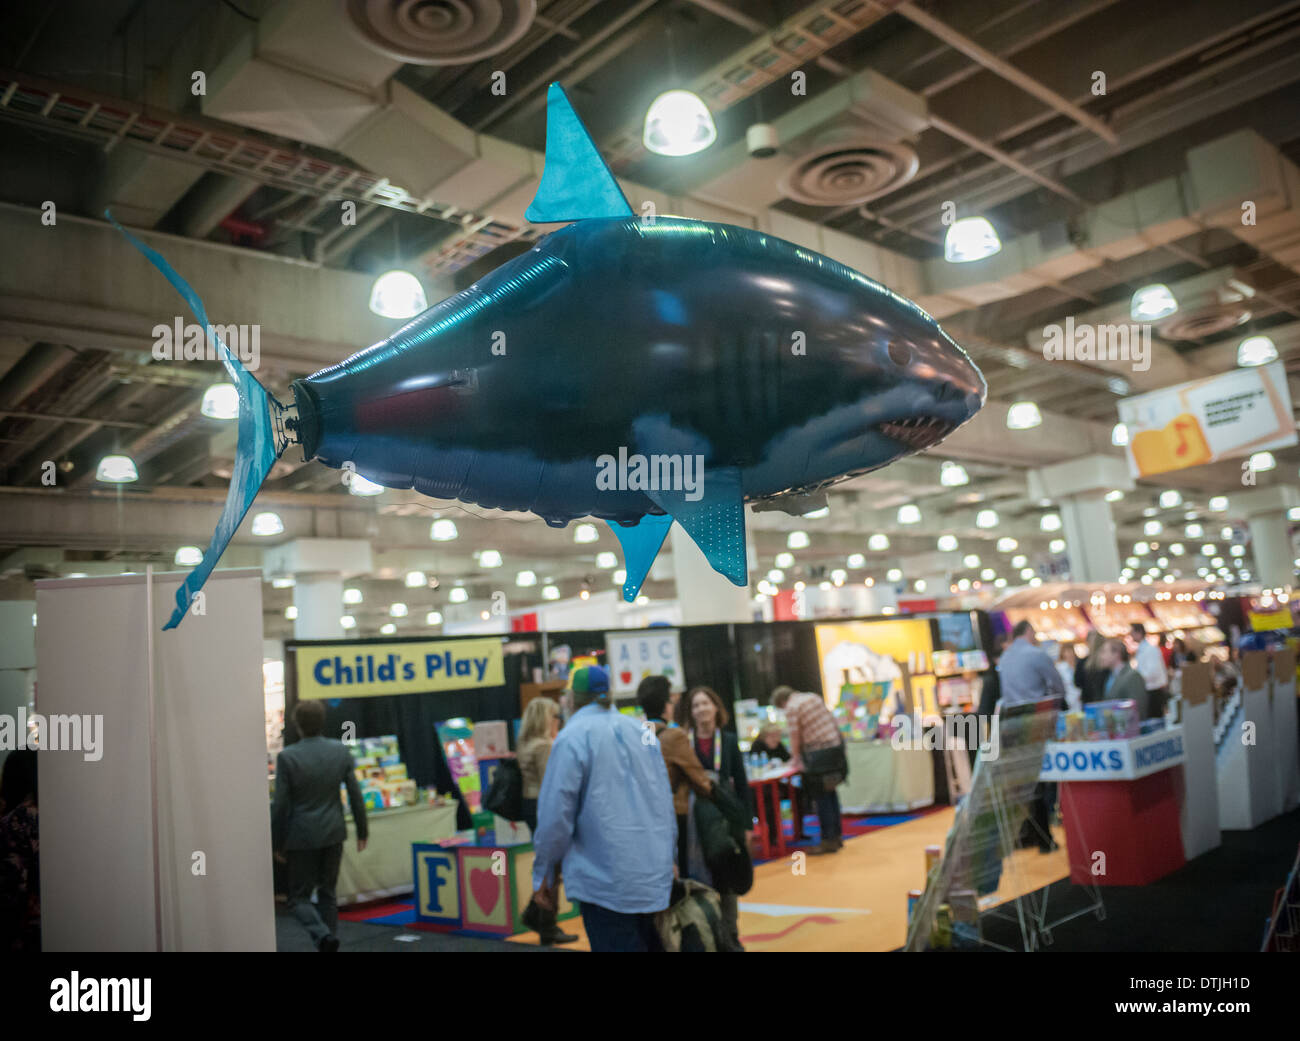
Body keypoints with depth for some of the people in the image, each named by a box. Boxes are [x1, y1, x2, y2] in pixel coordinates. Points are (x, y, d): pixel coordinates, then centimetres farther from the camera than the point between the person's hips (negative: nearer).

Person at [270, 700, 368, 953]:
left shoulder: (287, 757, -13)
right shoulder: (341, 750, -4)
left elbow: (280, 804, -10)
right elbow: (355, 794, 0)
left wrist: (276, 842, 1)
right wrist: (362, 830, 10)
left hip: (301, 837, -3)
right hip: (333, 834, 4)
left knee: (299, 897, 8)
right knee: (327, 893, 17)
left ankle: (323, 936, -15)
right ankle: (328, 945, 18)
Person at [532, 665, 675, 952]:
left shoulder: (572, 737, -9)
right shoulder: (642, 732, 11)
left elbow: (556, 813, -11)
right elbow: (666, 802, 17)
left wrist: (543, 874, 0)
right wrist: (667, 856, 26)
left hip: (607, 881, -6)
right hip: (657, 876, 6)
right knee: (652, 944, 15)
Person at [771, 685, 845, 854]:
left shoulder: (791, 708, -9)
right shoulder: (813, 697, 14)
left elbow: (795, 737, -9)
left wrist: (796, 758, 9)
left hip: (819, 753, -8)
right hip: (837, 745, 8)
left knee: (821, 797, 1)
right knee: (831, 793, 18)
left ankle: (828, 840, 3)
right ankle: (837, 835, 25)